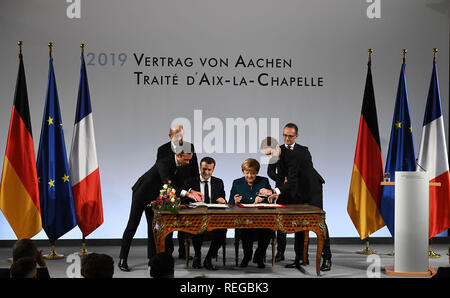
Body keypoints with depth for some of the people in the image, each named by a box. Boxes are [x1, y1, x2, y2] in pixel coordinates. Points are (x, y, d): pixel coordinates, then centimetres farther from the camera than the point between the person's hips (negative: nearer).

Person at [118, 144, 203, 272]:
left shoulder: (178, 166, -3)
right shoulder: (164, 163, -31)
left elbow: (180, 184, 2)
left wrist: (192, 191, -18)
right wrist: (187, 194, -48)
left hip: (154, 196, 8)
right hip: (141, 194, -8)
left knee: (153, 226, 7)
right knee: (133, 225, -3)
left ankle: (152, 257, 13)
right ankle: (122, 259, 2)